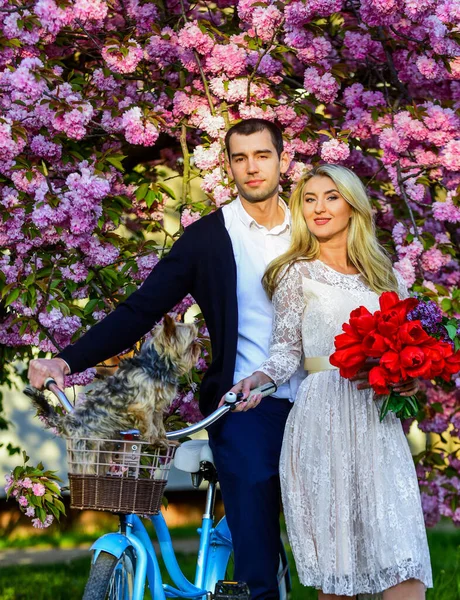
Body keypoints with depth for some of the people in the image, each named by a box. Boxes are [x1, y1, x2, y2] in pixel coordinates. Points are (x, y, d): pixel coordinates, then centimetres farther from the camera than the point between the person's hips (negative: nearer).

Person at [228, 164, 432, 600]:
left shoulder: (383, 274, 16)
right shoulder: (297, 273, 5)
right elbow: (286, 347, 1)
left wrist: (409, 378, 0)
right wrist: (262, 377, -18)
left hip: (378, 419, 3)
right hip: (324, 417, -3)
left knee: (402, 560, -8)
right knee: (336, 557, -3)